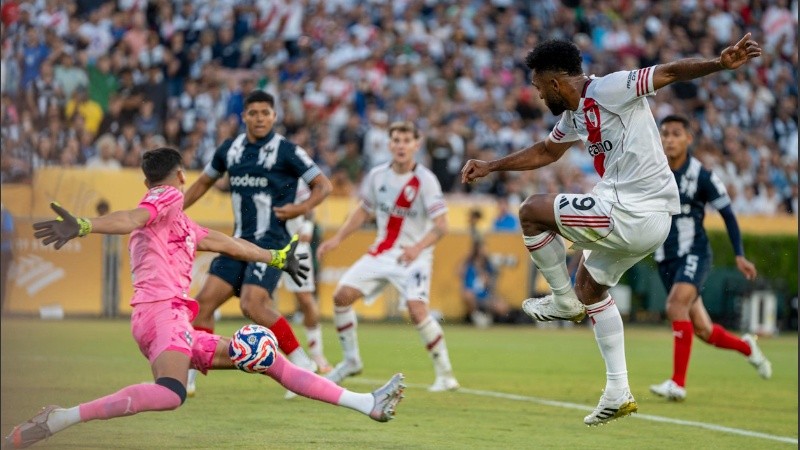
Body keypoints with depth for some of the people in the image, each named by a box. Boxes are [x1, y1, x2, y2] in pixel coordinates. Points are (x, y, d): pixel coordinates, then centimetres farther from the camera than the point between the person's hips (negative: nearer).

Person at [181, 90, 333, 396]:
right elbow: (204, 182, 26)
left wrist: (302, 208, -19)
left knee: (252, 304, -23)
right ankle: (187, 376, 5)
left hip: (271, 242, -6)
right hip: (240, 241, 6)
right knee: (205, 300, -3)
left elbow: (323, 185, -2)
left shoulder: (286, 151, -6)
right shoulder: (230, 150, 11)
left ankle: (301, 362, -10)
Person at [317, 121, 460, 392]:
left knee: (417, 310, -26)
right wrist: (337, 239, 9)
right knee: (341, 296, -3)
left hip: (413, 257, -6)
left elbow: (441, 225, -18)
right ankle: (351, 361, 17)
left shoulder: (425, 180, -14)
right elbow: (364, 211, 17)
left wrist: (418, 247, -35)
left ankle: (445, 374, -12)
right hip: (380, 253, 6)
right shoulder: (377, 176, 1)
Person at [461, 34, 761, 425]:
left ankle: (564, 302, 15)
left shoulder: (608, 90, -13)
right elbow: (546, 152, 35)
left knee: (532, 211, -1)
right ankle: (618, 394, 25)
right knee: (590, 289, 26)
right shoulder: (574, 115, 16)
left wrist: (721, 64, -35)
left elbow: (670, 72, -20)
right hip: (649, 219, 11)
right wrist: (491, 166, 37)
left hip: (631, 214, -11)